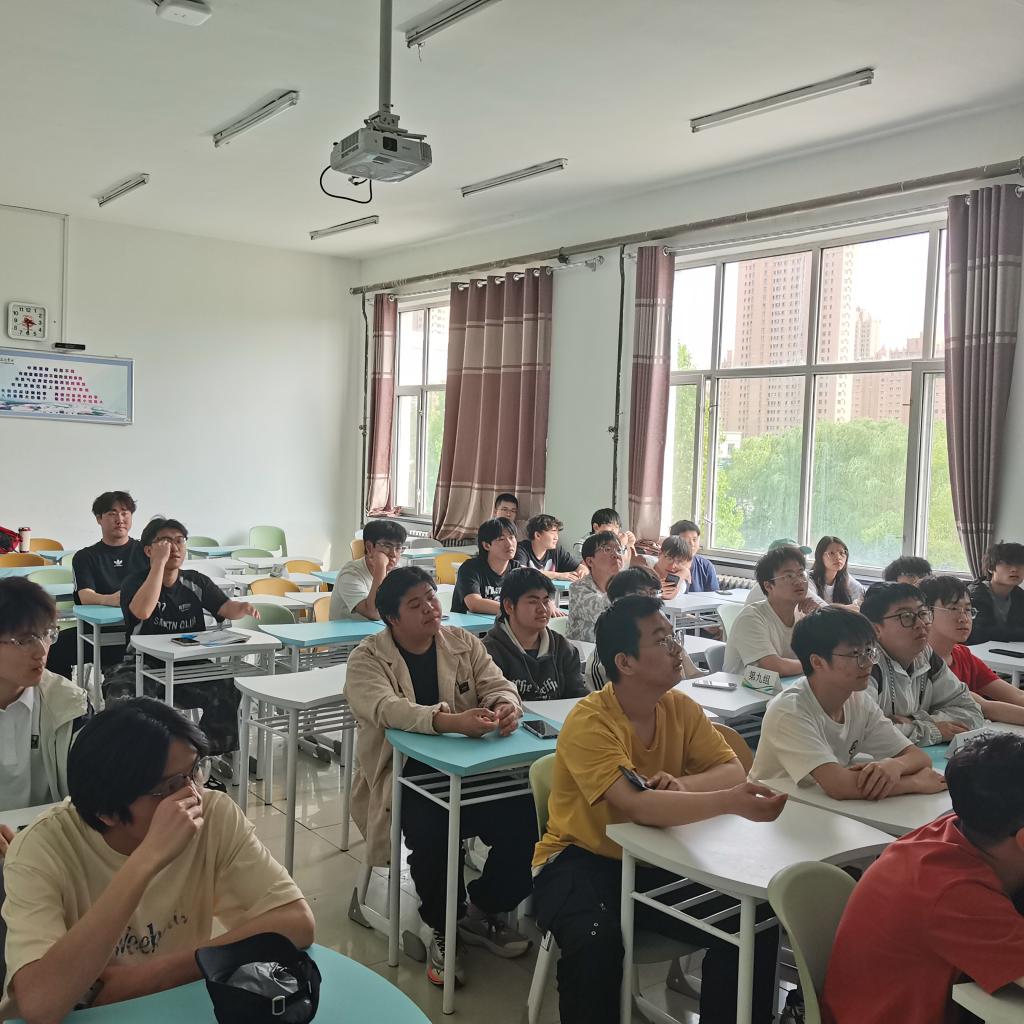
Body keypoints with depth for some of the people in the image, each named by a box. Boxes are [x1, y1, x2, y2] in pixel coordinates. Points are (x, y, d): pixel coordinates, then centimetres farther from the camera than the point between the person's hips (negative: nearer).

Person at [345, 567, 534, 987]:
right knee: (434, 829, -33)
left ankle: (481, 910, 9)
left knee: (525, 819, -19)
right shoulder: (367, 659, -7)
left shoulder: (464, 643, 8)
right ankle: (443, 928, -2)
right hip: (402, 775, -4)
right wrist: (450, 721, -42)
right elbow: (386, 708, -25)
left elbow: (497, 685, 0)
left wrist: (505, 706, -27)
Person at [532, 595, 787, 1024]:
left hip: (656, 862, 5)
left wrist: (685, 785, -27)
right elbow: (637, 805, -34)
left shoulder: (680, 707, -2)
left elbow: (732, 770, -6)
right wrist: (729, 802, -45)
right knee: (597, 941, -35)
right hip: (581, 860, -5)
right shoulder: (589, 723, -22)